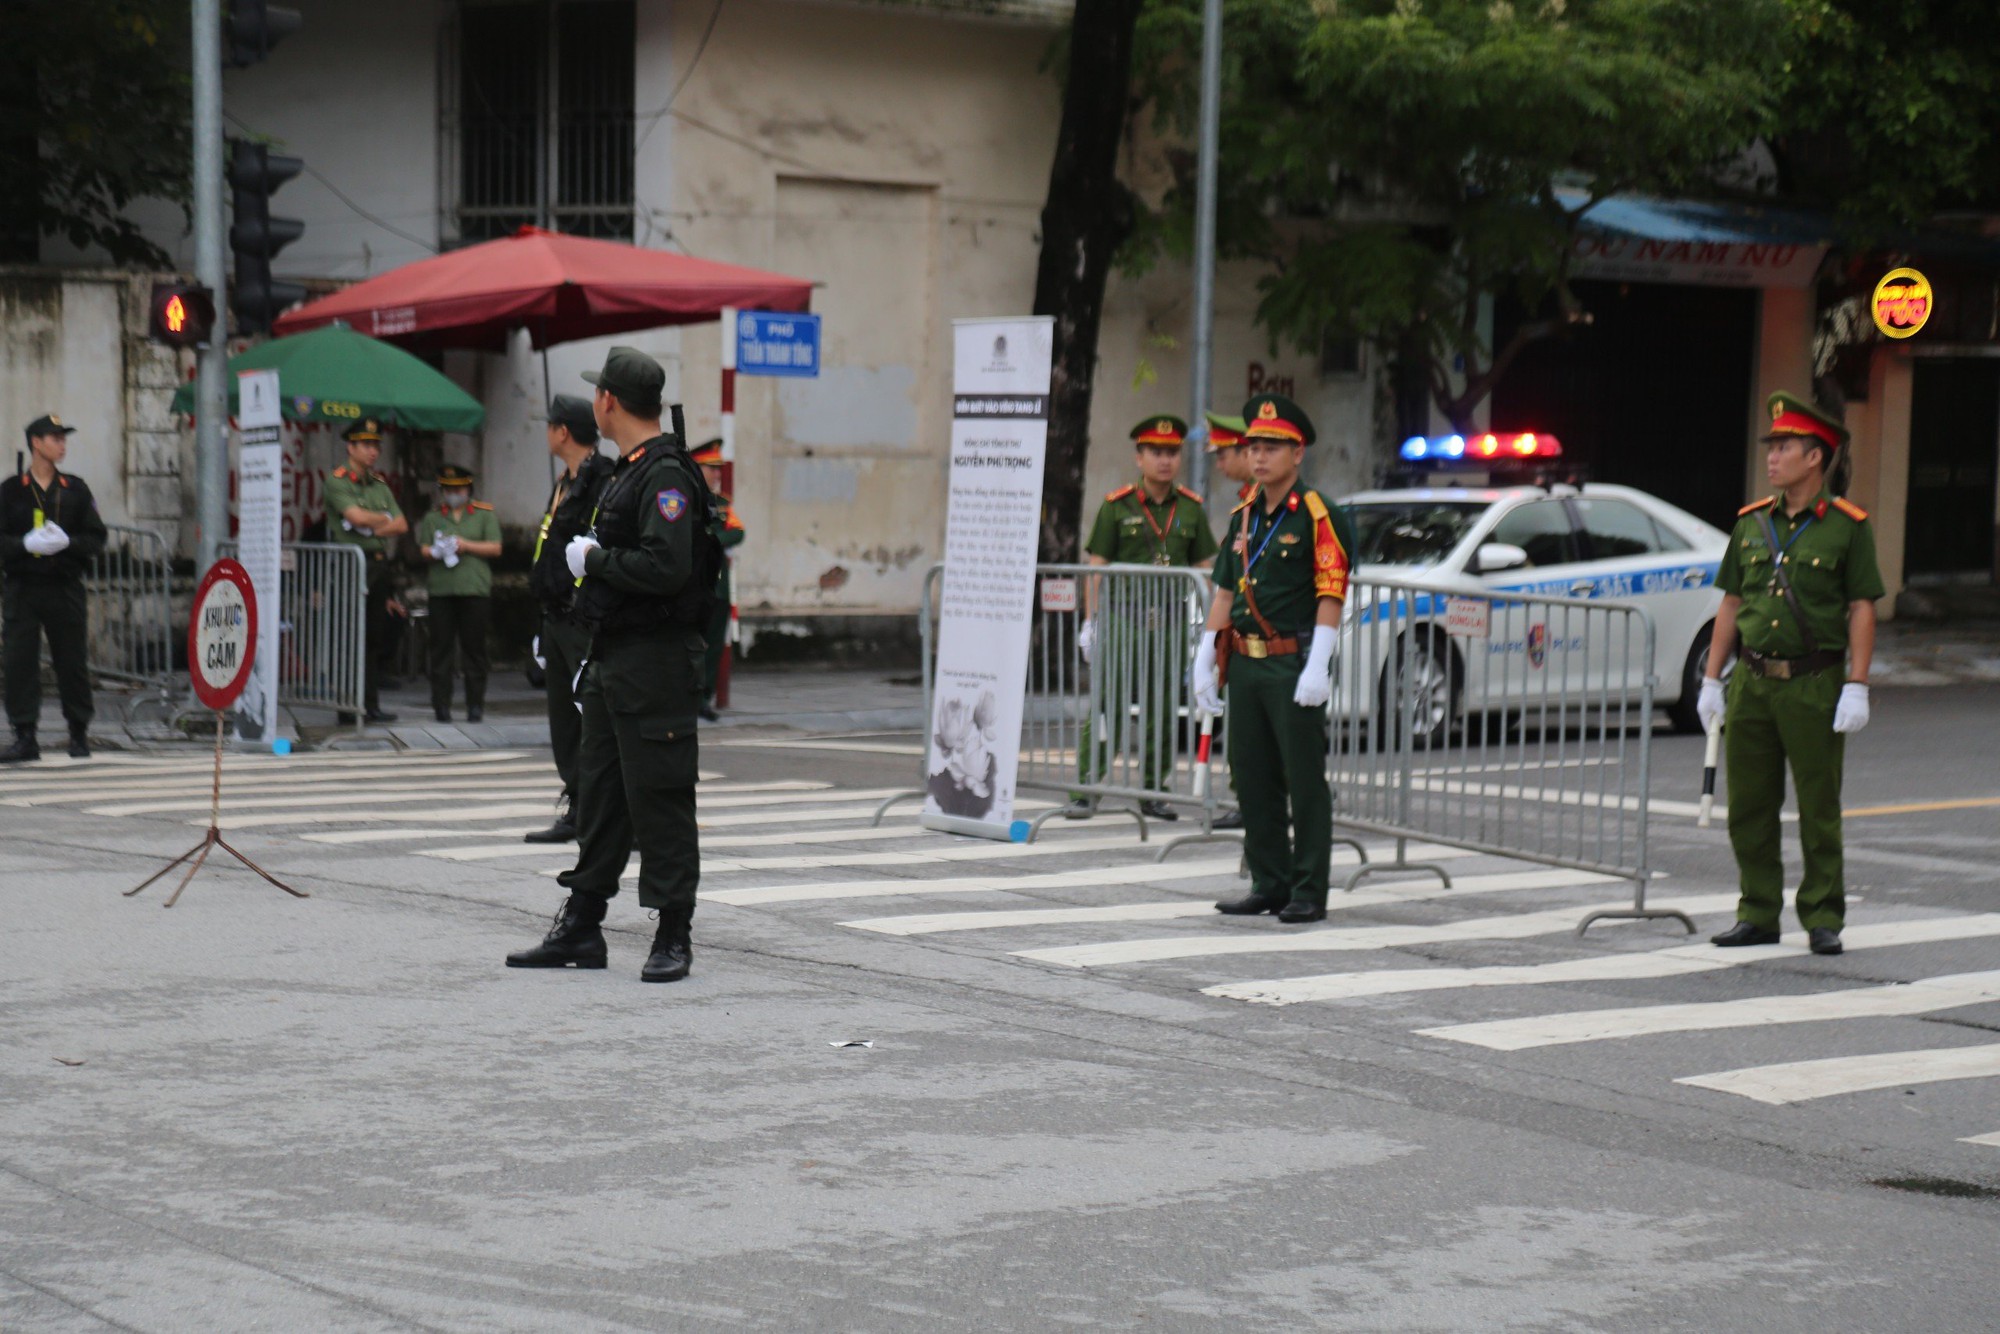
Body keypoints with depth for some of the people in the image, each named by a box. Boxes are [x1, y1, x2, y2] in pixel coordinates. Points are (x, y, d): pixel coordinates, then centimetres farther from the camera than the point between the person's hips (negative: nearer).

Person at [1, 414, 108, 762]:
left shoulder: (76, 489, 10)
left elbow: (96, 537, 6)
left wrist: (66, 541, -13)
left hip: (66, 587, 1)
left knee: (73, 661, 2)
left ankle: (79, 734, 14)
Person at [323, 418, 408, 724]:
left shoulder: (380, 485, 17)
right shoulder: (336, 481, -4)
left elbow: (402, 525, 8)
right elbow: (356, 516, -18)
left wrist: (374, 529, -9)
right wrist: (384, 519, -1)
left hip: (379, 567, 7)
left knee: (376, 640, 6)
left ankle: (371, 705, 10)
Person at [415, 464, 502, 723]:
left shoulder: (485, 515, 11)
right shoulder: (432, 518, 17)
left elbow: (495, 548, 4)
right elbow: (423, 550, 9)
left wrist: (467, 546, -8)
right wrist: (435, 552, -12)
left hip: (475, 588, -1)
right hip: (440, 590, 2)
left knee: (474, 648, 0)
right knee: (441, 648, -1)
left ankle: (475, 704, 5)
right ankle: (442, 703, 3)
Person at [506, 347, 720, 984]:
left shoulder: (665, 476, -16)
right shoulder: (627, 471, 16)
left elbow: (665, 568, -28)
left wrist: (594, 558, -14)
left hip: (656, 664, -10)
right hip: (612, 662, 10)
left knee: (659, 799, -4)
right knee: (599, 793, 13)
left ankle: (673, 937, 3)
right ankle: (580, 929, 19)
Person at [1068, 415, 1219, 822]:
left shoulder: (1191, 509, 9)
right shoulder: (1117, 506, 0)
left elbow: (1203, 569, 13)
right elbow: (1096, 568, 0)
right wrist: (1090, 623, -4)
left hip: (1171, 621, 3)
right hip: (1122, 618, -3)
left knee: (1164, 712, 6)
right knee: (1107, 708, -7)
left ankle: (1152, 793, 15)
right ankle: (1085, 791, -5)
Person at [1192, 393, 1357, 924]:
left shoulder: (1318, 517, -7)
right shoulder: (1243, 517, 15)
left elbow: (1331, 595, -13)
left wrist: (1317, 668, -20)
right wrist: (1205, 658, 15)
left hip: (1294, 665, -7)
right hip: (1246, 665, 7)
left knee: (1305, 781, -3)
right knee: (1252, 779, 9)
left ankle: (1309, 892, 1)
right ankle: (1269, 884, 18)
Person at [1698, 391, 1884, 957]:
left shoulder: (1847, 526, -2)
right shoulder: (1752, 523, 10)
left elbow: (1862, 610, -4)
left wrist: (1857, 687, -10)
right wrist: (1712, 680, 10)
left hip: (1815, 685, -4)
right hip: (1752, 683, 4)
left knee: (1819, 809, 1)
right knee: (1749, 808, 6)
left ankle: (1823, 919, 9)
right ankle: (1758, 915, 15)